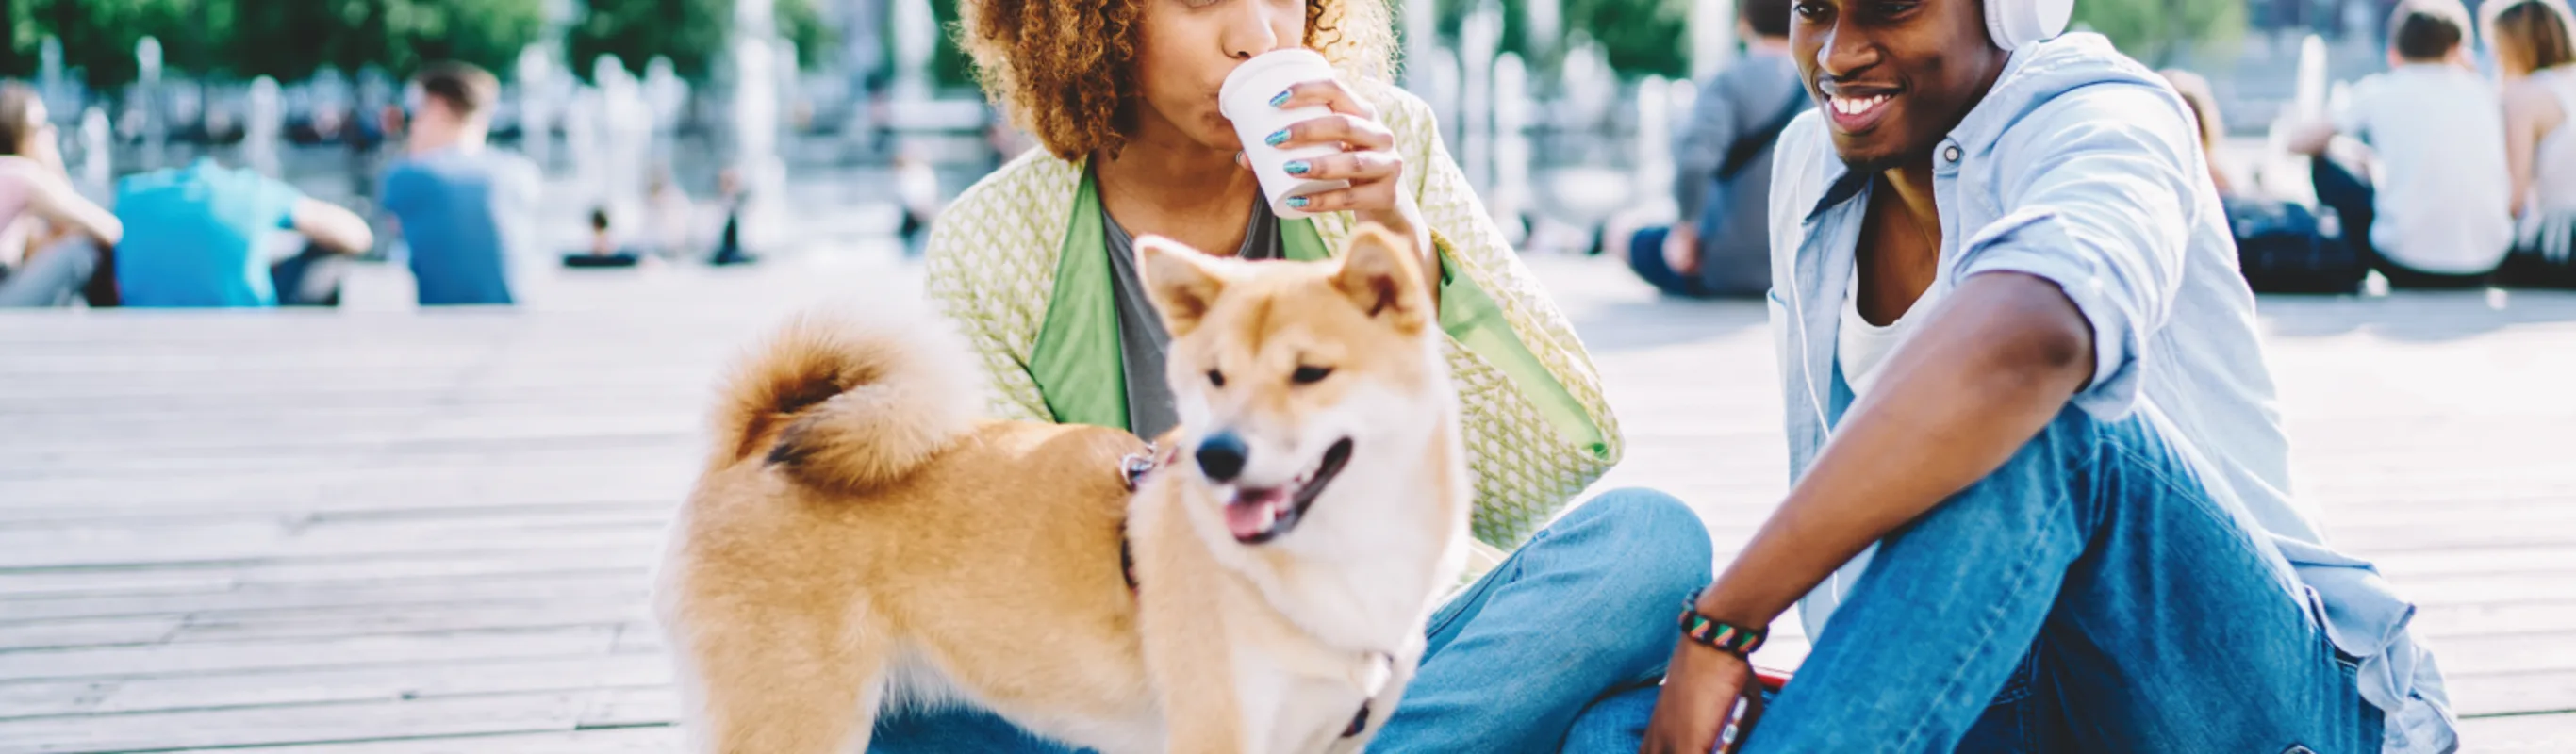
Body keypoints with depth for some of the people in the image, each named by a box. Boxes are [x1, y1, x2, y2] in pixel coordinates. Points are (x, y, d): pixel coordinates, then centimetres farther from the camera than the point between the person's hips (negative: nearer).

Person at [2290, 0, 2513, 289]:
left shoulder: (2379, 92, 6)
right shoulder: (2484, 92, 11)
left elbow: (2299, 144, 15)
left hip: (2407, 264, -2)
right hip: (2483, 267, 2)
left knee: (2323, 167, 18)